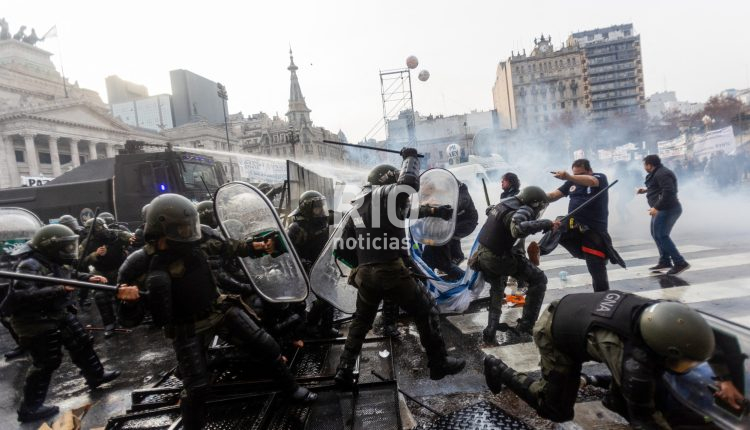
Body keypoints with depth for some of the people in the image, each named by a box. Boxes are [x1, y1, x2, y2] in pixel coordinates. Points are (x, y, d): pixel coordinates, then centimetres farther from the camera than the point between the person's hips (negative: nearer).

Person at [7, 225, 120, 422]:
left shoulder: (54, 262, 3)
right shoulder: (30, 266, -25)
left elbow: (70, 275, 22)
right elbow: (20, 295, -36)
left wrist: (88, 278, 5)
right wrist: (58, 290, -41)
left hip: (59, 314, 10)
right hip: (36, 323, -9)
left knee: (81, 343, 19)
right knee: (46, 363, 0)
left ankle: (96, 376, 38)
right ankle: (30, 409, 17)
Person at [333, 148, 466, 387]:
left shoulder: (358, 204, 20)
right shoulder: (387, 193, -1)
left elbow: (346, 242, 20)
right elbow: (409, 182, -17)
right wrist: (410, 158, 1)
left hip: (364, 274, 7)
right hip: (391, 271, -7)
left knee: (361, 322, 23)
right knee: (426, 311, 10)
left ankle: (344, 372, 24)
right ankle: (439, 364, 16)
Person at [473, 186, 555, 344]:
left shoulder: (505, 203, 9)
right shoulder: (520, 211, -18)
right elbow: (518, 228, -40)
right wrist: (546, 223, -27)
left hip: (483, 255, 9)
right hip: (498, 258, -9)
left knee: (497, 289, 31)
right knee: (539, 280, 3)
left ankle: (490, 331, 35)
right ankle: (525, 326, 3)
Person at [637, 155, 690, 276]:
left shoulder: (662, 174, -17)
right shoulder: (657, 173, 17)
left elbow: (668, 192, -27)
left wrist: (656, 207, -27)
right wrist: (646, 190, 32)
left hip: (668, 209, -11)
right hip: (663, 209, 11)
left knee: (662, 236, -13)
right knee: (656, 234, 17)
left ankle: (680, 263, -10)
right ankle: (665, 261, 24)